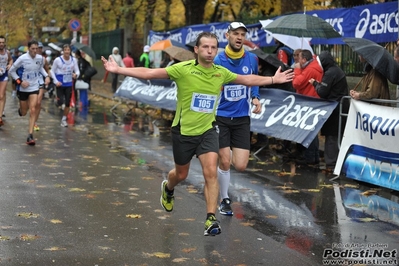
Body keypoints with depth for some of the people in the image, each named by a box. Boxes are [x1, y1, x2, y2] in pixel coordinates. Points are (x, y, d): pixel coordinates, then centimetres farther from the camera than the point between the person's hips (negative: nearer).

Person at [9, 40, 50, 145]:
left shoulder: (40, 58, -5)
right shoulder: (22, 58, -17)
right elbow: (12, 71, -7)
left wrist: (46, 76, 1)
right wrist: (20, 81, -18)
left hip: (34, 88, 2)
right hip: (23, 89, -2)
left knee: (33, 110, -11)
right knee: (23, 112, 11)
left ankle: (30, 135, -9)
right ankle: (20, 110, 52)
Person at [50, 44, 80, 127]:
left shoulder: (74, 60, -2)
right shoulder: (58, 60, -10)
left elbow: (77, 71, 2)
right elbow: (52, 71, -2)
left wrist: (76, 75, -22)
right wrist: (56, 81, -13)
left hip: (69, 84, 3)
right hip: (60, 84, -3)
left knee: (68, 103, 4)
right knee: (60, 102, -10)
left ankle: (64, 119, 20)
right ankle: (58, 99, 28)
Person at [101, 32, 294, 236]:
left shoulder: (221, 73, -3)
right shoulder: (183, 69, -16)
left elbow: (246, 79, 15)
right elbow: (149, 73, -19)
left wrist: (273, 79, 18)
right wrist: (118, 70, -27)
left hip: (207, 131, 2)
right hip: (183, 131, -2)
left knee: (211, 172, -15)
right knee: (181, 174, 16)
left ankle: (211, 220, -10)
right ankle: (168, 188, 53)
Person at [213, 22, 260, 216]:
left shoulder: (252, 59, -1)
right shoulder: (217, 61, -9)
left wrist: (255, 98, 0)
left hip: (242, 118, 2)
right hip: (220, 117, -2)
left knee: (240, 166, -4)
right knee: (224, 163, -5)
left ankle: (229, 154, 32)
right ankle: (225, 200, 18)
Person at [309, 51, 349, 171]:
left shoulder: (330, 73, -17)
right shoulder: (338, 70, 14)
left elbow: (322, 92, -17)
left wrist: (315, 83, 0)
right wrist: (319, 84, 8)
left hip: (334, 109, -9)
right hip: (342, 107, 9)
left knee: (331, 136, -5)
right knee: (338, 135, 14)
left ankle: (331, 164, -4)